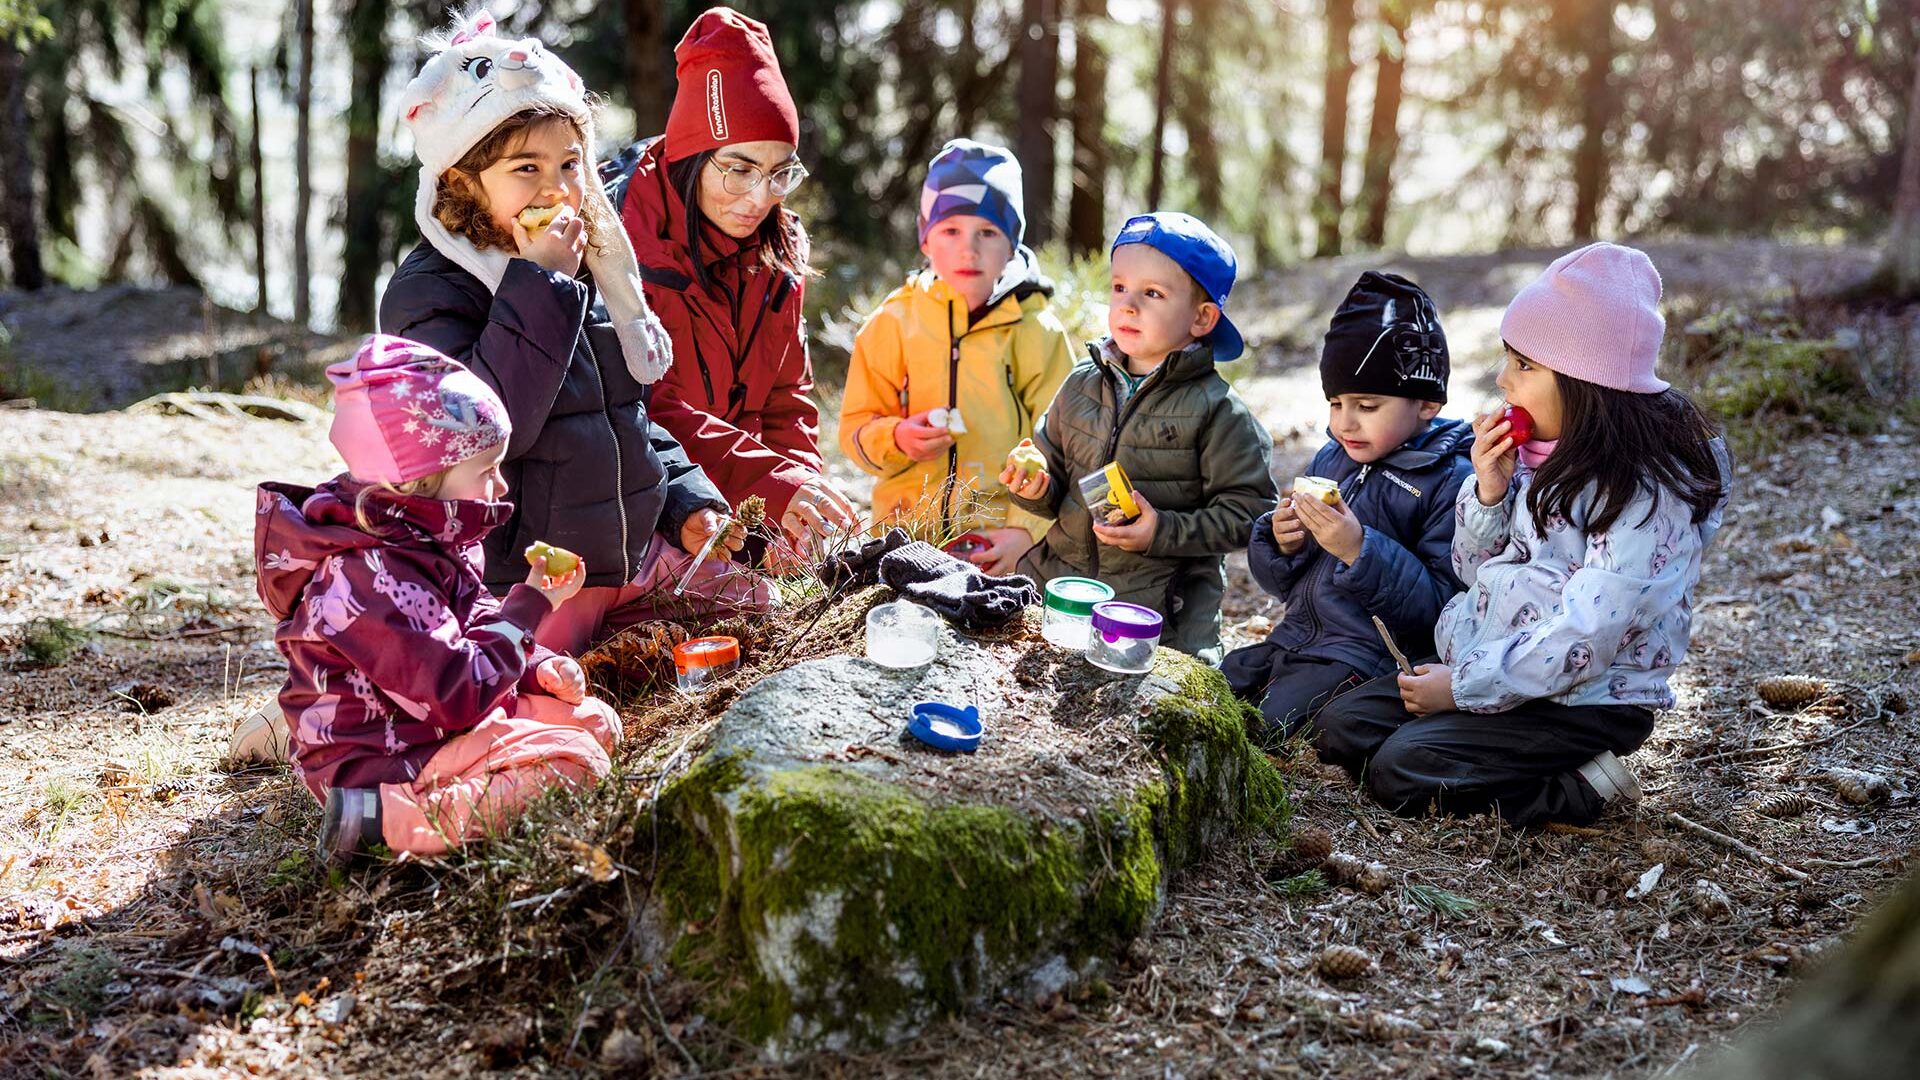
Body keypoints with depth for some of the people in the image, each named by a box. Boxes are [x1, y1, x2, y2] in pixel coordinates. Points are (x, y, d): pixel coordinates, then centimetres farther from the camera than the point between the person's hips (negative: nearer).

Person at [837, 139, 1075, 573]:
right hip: (904, 536, 1)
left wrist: (1024, 531, -12)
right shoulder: (893, 322, 6)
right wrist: (896, 438, -13)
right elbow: (856, 428, 8)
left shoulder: (1039, 332, 1)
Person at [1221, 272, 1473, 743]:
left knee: (1252, 733, -22)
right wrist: (1283, 544, -5)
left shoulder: (1453, 481, -11)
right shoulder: (1332, 458, 12)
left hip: (1366, 658, -8)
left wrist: (1360, 550, -26)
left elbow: (1438, 609, -18)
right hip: (1293, 639, 8)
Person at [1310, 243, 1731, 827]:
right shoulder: (1541, 455, 5)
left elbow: (1583, 640, -25)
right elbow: (1474, 571, 12)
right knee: (1340, 726, 1)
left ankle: (1582, 789, -7)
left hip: (1589, 701, -9)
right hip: (1488, 666, 9)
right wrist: (1489, 489, -7)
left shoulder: (1647, 491, -20)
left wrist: (1463, 685, -18)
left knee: (1400, 769, -21)